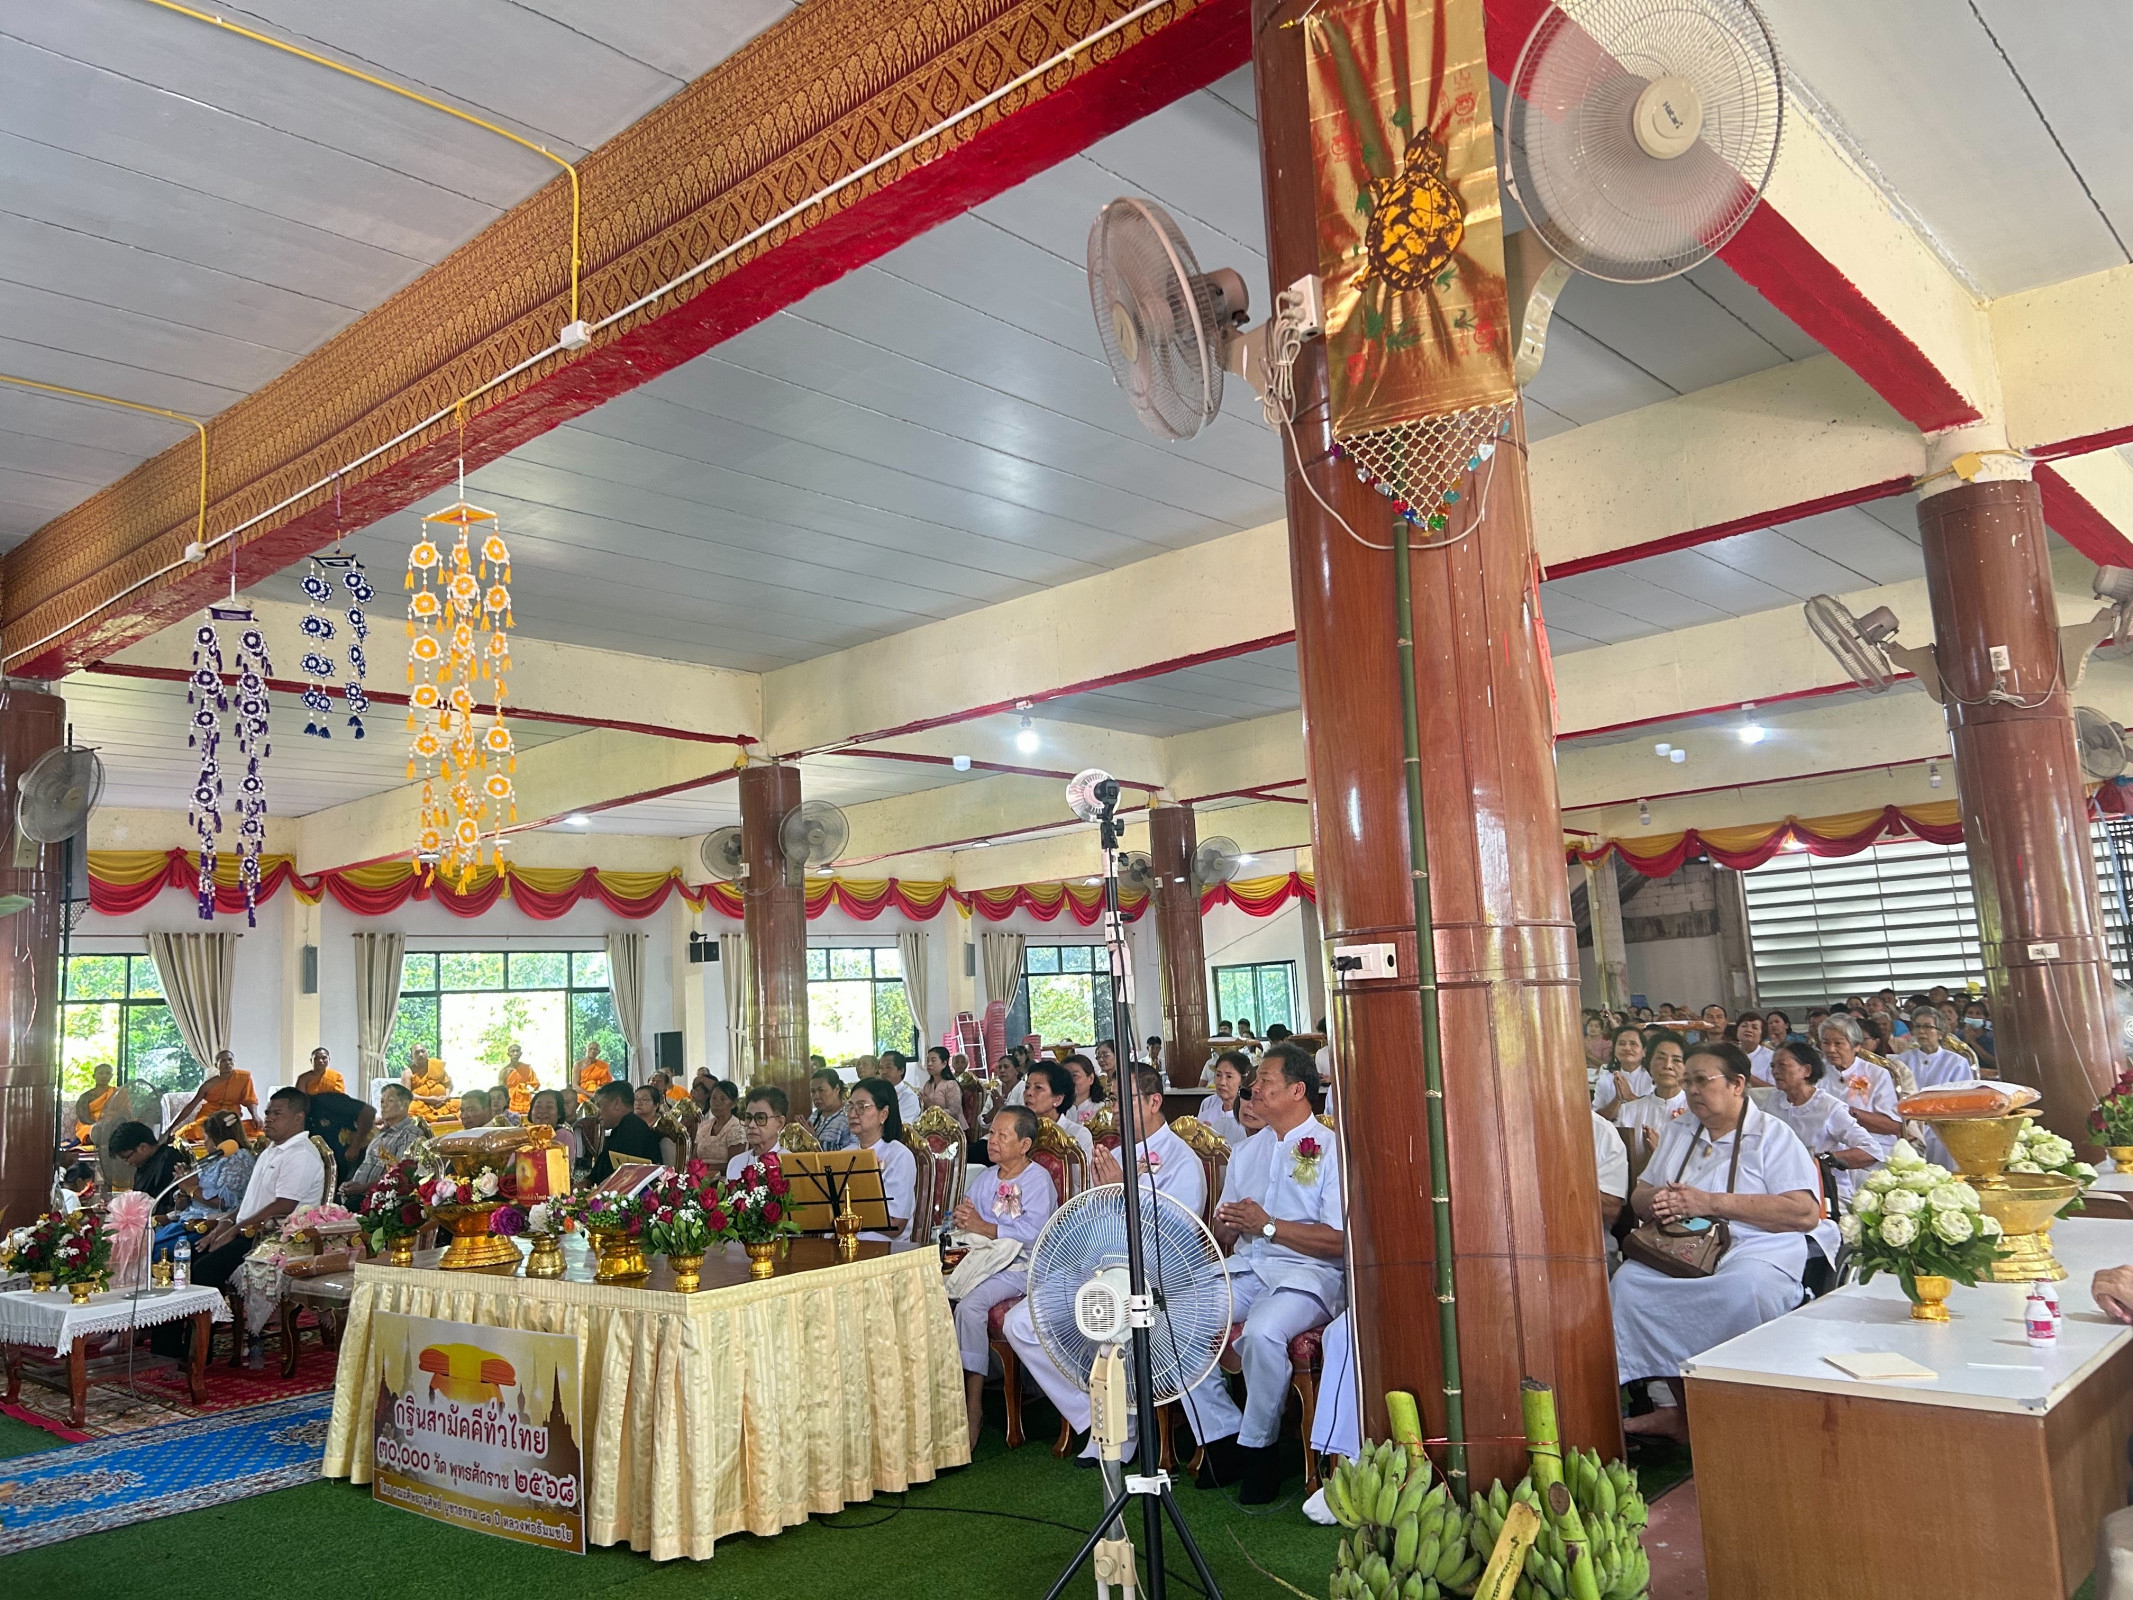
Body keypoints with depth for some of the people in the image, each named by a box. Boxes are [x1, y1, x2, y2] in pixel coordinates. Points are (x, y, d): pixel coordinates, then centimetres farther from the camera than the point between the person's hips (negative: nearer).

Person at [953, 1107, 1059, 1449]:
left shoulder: (1038, 1180, -3)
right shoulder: (985, 1178, 20)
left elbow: (1033, 1233, -15)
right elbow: (964, 1224, 17)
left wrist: (983, 1227, -16)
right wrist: (962, 1218, -7)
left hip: (1019, 1267, -6)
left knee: (970, 1305, -30)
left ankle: (973, 1406, -19)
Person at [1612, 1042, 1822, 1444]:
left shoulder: (1773, 1135, 2)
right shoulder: (1678, 1133, 21)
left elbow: (1807, 1213, -12)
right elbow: (1638, 1197, 22)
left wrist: (1711, 1203, -15)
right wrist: (1655, 1202, -6)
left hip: (1754, 1253, -5)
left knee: (1739, 1292, -38)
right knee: (1627, 1281, -25)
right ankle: (1669, 1405, -16)